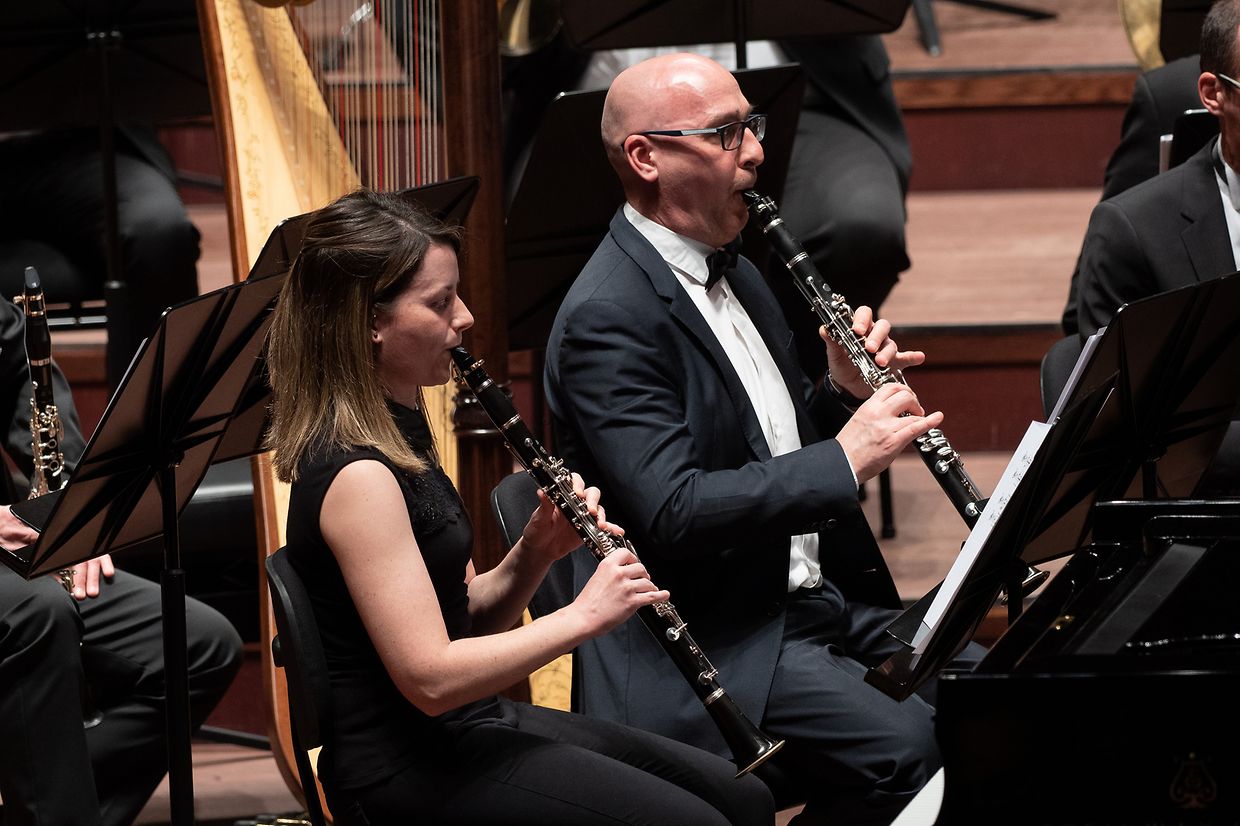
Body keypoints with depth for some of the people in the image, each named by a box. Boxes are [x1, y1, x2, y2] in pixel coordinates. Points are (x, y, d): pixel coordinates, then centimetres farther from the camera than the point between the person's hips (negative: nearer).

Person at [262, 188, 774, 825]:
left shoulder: (396, 433, 10)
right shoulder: (355, 475, -21)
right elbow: (429, 678, -25)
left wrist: (535, 552, -3)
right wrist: (582, 615, -19)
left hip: (467, 728, 10)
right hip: (406, 771, -10)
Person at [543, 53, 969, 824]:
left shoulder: (735, 275, 15)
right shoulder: (607, 319, -15)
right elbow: (672, 512, -24)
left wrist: (846, 395, 3)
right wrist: (843, 460, -24)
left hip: (821, 601, 9)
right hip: (718, 645, -9)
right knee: (913, 748, -29)